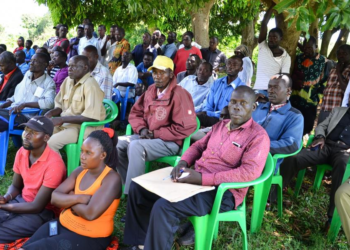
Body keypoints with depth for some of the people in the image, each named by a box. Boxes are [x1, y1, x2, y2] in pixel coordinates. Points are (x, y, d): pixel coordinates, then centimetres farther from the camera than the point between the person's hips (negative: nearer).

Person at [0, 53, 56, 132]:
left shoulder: (49, 82, -4)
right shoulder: (27, 74, 17)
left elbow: (49, 103, -21)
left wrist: (24, 104, -25)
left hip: (27, 116, -7)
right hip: (12, 110, 7)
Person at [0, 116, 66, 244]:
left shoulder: (54, 164, -25)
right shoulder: (22, 152, -2)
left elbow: (37, 207, -21)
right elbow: (15, 186, 11)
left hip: (43, 212, -7)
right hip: (22, 201, 7)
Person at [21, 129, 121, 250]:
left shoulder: (111, 179, -19)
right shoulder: (80, 171, 1)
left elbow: (90, 213, -27)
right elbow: (54, 197, -2)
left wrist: (69, 200, -10)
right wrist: (78, 198, -20)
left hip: (89, 238, -6)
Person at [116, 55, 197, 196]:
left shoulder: (179, 94, -16)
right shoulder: (151, 90, 7)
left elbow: (186, 127, -20)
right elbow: (135, 112, 17)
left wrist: (155, 134, -15)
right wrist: (141, 129, -6)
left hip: (169, 142, -8)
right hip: (147, 136, 8)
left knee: (135, 146, -31)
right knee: (117, 143, -9)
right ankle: (129, 183, -2)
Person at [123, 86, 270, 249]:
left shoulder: (258, 136, -12)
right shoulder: (220, 125, 13)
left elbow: (250, 172, -24)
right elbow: (199, 145, 22)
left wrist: (202, 178, -27)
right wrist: (183, 163, -3)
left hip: (221, 191, -8)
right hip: (193, 178, 9)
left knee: (163, 208, -30)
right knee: (138, 187, 3)